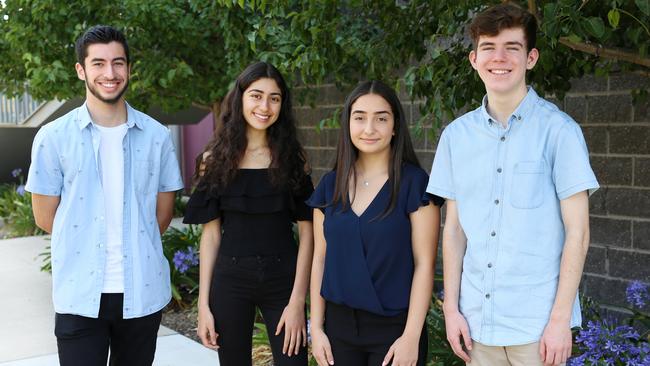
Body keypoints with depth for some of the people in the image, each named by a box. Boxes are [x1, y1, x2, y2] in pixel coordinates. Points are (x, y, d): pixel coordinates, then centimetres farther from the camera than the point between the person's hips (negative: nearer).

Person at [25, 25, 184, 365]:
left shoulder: (156, 136, 3)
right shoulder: (53, 137, -2)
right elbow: (45, 216, 3)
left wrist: (133, 248, 5)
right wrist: (88, 244, 6)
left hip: (142, 291, 2)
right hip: (80, 296, -1)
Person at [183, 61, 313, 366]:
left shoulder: (293, 157, 0)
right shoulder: (216, 158, 1)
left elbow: (306, 231, -3)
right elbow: (211, 234, 1)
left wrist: (297, 301, -10)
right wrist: (204, 303, -2)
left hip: (282, 279, 0)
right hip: (230, 280, 1)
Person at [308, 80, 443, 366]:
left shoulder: (414, 183, -8)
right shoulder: (330, 185, 4)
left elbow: (424, 264, -10)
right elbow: (320, 259, 7)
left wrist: (411, 337, -13)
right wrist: (316, 327, 4)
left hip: (394, 327, -3)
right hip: (339, 325, 4)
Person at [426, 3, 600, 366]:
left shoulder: (558, 130, -7)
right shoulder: (457, 134, 4)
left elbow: (577, 231, -7)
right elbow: (454, 228, 8)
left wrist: (561, 319, -10)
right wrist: (451, 308, 4)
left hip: (538, 324, -3)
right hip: (476, 321, 4)